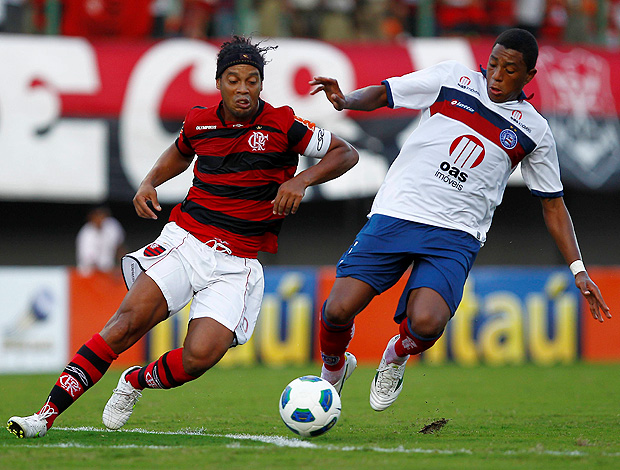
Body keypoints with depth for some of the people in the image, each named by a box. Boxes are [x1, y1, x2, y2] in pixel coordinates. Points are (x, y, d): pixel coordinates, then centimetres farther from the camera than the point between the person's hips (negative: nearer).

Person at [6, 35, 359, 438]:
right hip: (185, 241, 2)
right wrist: (150, 182, 12)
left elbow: (346, 154, 1)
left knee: (200, 357, -21)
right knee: (126, 324, -20)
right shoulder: (199, 122, 6)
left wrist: (301, 180, -15)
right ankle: (48, 413, -19)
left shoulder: (281, 126, -5)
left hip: (237, 264, -2)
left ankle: (137, 382, 12)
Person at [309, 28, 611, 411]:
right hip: (396, 214, 1)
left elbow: (553, 204, 15)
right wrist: (345, 100, -11)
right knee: (339, 310, -14)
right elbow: (381, 94, 11)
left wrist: (578, 269, 7)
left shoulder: (534, 131, 8)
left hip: (455, 236, 0)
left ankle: (398, 354, 12)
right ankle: (333, 368, 21)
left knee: (425, 323, -27)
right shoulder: (452, 78, 7)